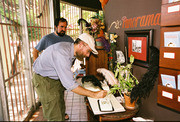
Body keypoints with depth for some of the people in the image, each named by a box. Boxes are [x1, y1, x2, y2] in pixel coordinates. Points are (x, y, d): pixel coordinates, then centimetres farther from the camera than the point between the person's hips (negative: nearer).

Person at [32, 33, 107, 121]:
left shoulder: (70, 48, -6)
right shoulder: (62, 53, -34)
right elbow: (70, 84, -36)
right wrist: (94, 94, -32)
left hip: (56, 79, 8)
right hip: (43, 80, -8)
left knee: (61, 109, 15)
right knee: (55, 117, -3)